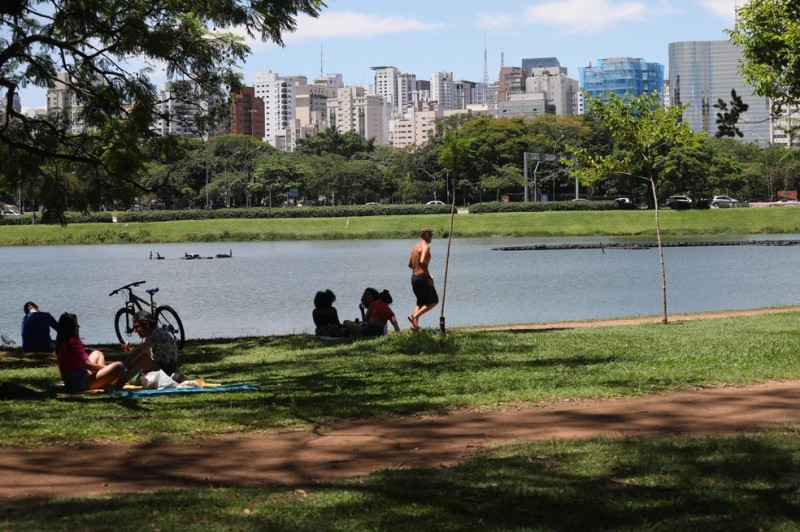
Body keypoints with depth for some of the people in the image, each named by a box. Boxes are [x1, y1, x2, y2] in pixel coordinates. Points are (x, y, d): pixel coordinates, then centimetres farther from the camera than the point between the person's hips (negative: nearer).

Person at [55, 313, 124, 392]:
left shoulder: (61, 342, 11)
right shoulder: (73, 341, -18)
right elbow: (88, 365, -21)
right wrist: (106, 368, -4)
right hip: (81, 383, -11)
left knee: (97, 354, 32)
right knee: (118, 366, -18)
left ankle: (104, 383, 19)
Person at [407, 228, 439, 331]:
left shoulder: (415, 246, 15)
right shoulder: (425, 246, -12)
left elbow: (410, 264, 20)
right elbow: (422, 262, -27)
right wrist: (428, 276, -19)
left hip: (413, 277, 9)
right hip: (422, 277, -9)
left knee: (420, 302, 18)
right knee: (434, 301, 1)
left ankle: (415, 325, 5)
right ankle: (415, 316, -13)